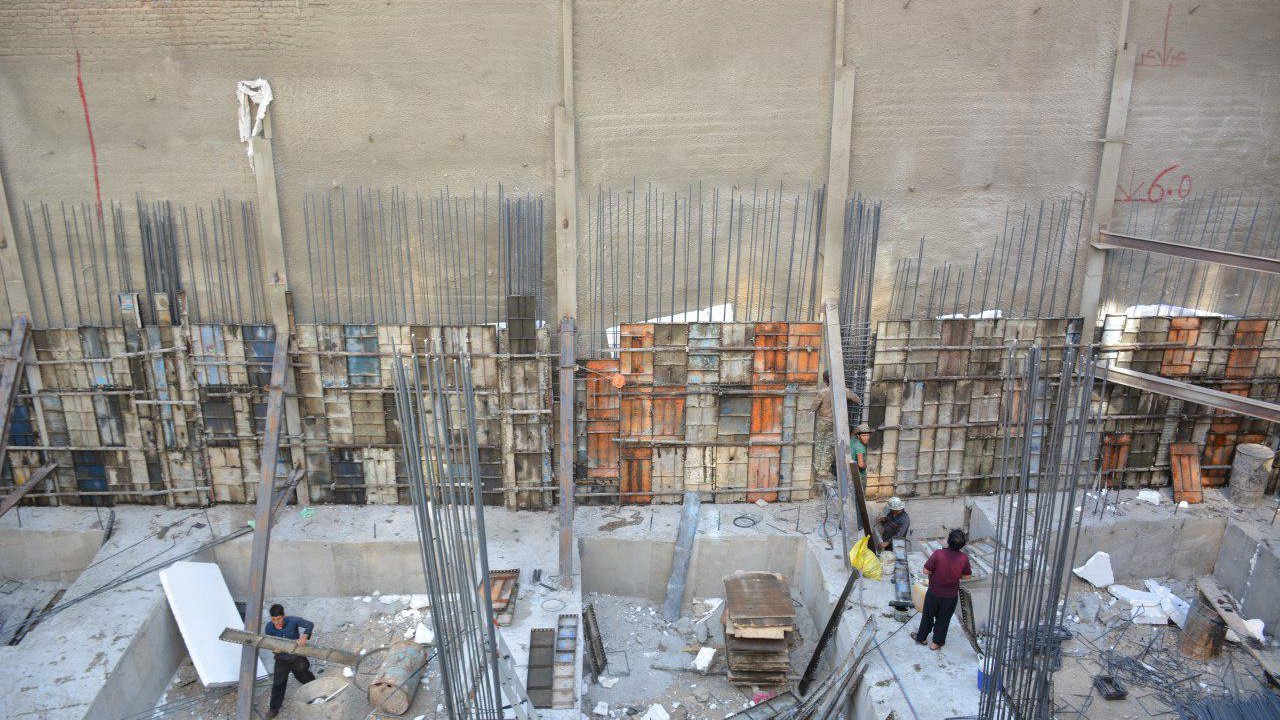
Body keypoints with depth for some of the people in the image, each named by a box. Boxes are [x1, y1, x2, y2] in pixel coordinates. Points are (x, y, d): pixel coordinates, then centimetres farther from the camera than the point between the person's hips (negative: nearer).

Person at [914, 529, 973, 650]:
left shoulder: (938, 554, -26)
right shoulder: (964, 558, -19)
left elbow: (926, 571, -18)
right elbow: (968, 576, -3)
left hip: (933, 593, -1)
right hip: (951, 596, 1)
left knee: (927, 616, 21)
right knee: (943, 619, 21)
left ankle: (921, 637, 39)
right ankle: (937, 643, 36)